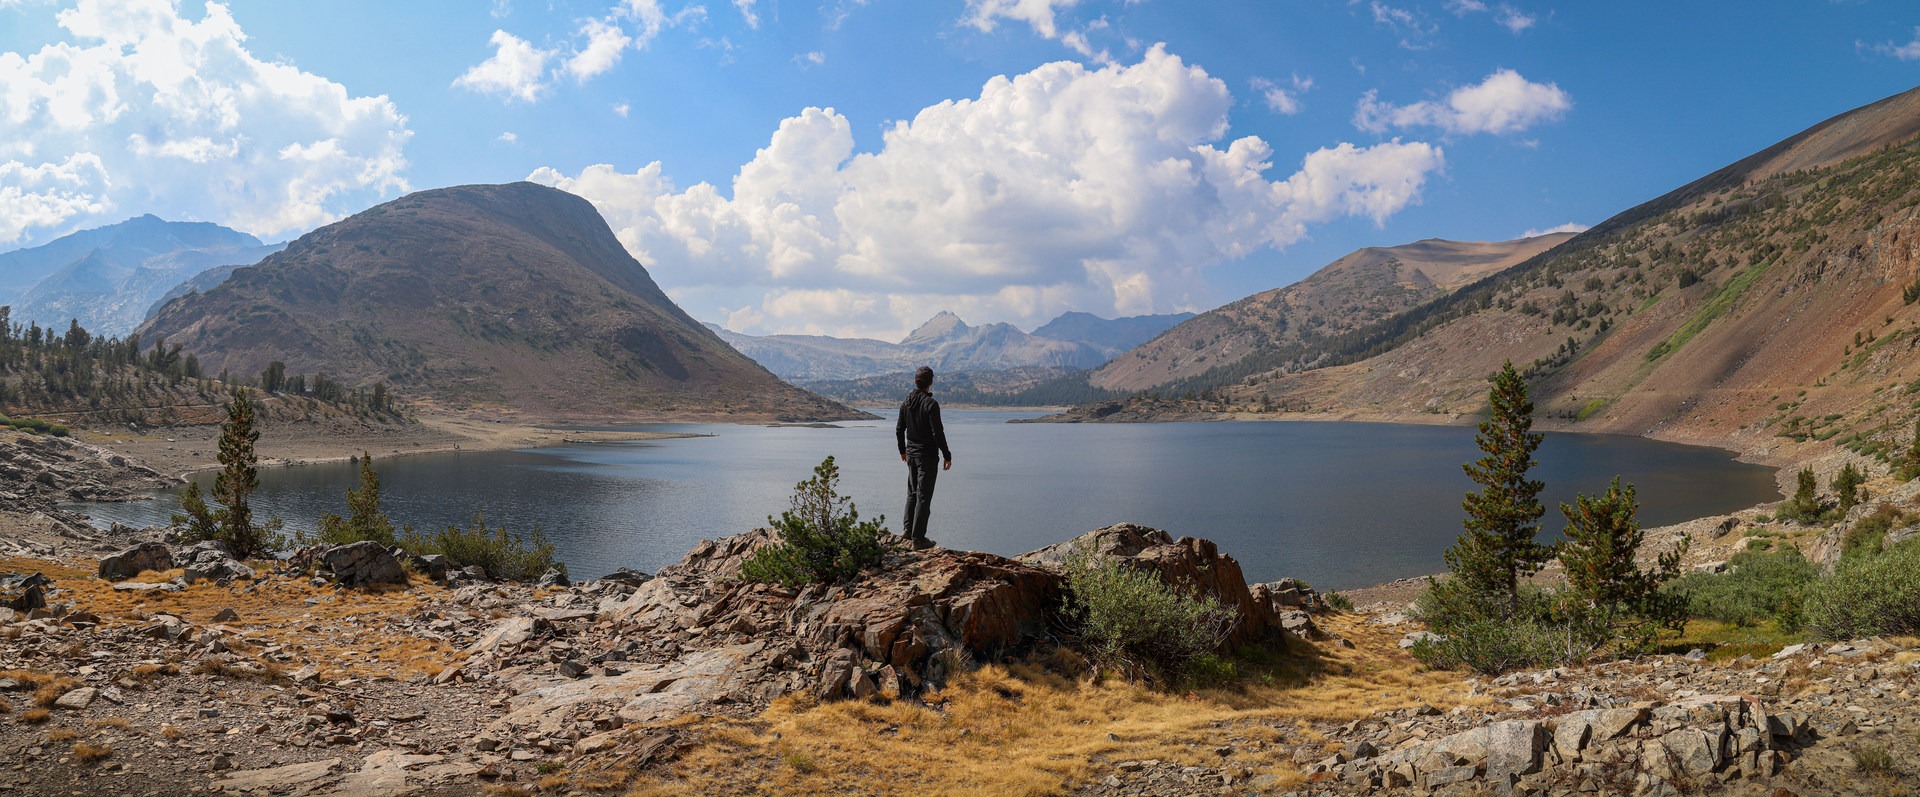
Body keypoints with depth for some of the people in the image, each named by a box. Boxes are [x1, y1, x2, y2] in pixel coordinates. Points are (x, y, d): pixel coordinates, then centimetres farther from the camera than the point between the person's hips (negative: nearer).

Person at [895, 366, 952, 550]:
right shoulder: (930, 404, -17)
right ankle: (918, 539, 0)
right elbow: (937, 433, -19)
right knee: (924, 497, -2)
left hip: (911, 455, 7)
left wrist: (902, 450, 24)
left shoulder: (906, 403, 3)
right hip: (927, 456, -6)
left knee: (912, 492, 22)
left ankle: (907, 529, 21)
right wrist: (947, 455, -10)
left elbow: (899, 429, 11)